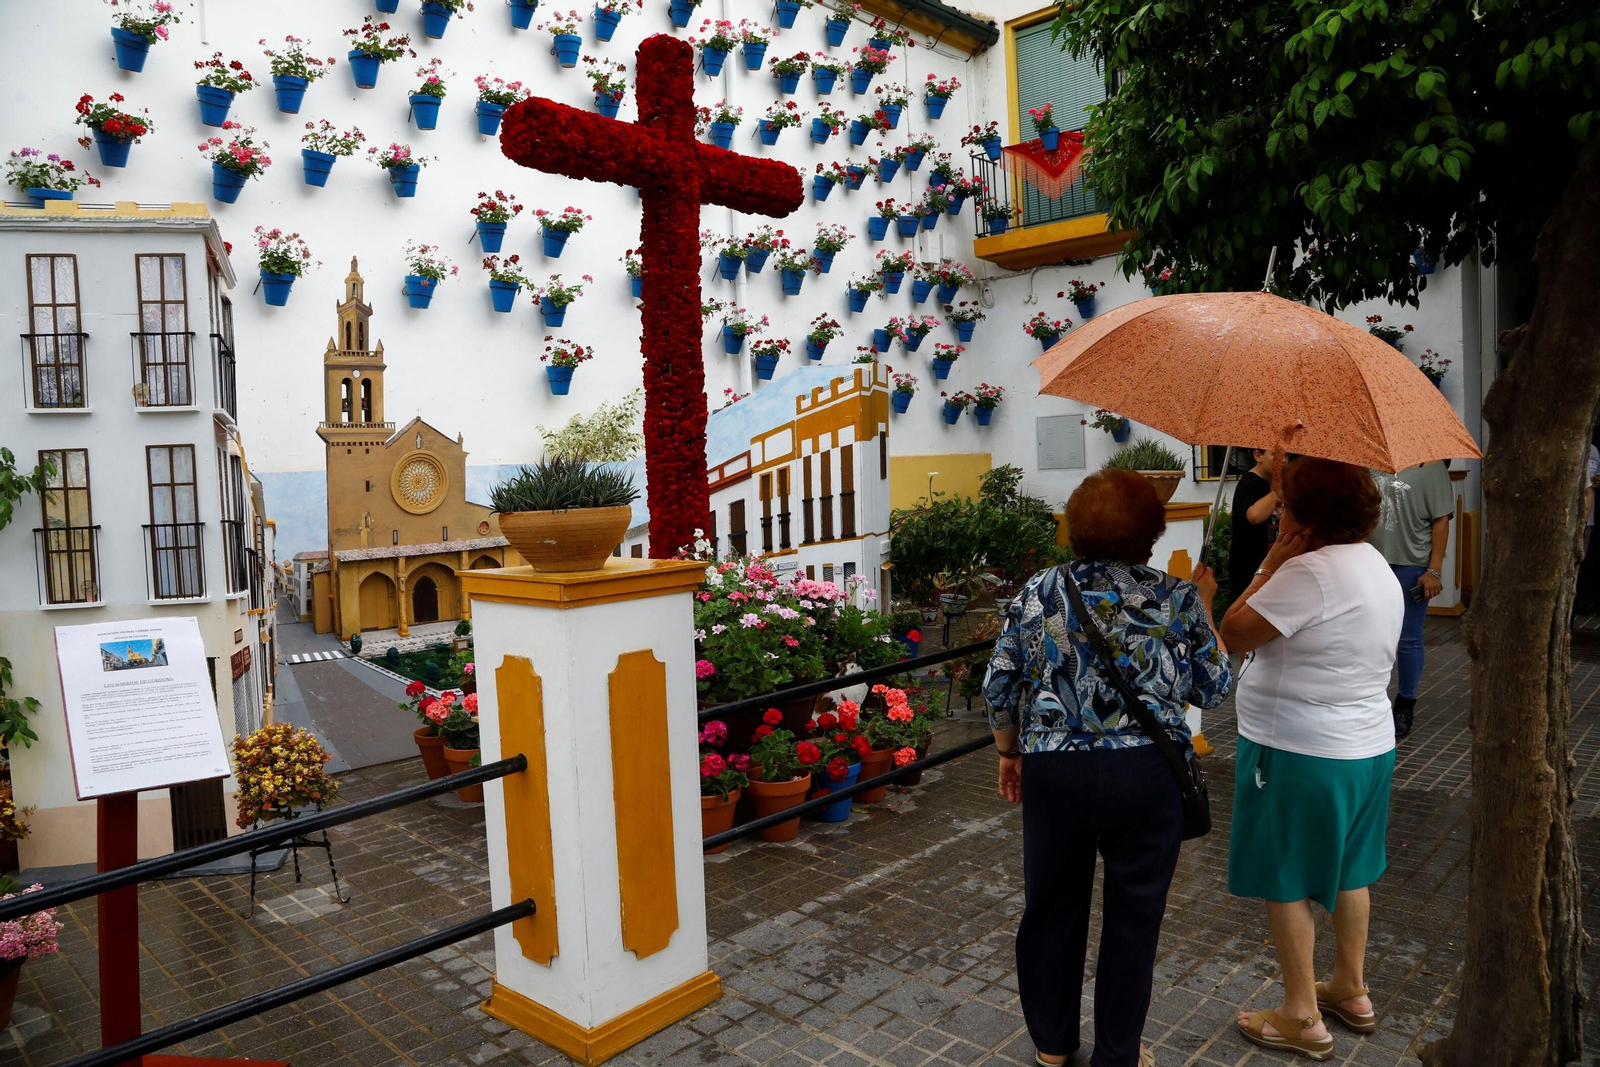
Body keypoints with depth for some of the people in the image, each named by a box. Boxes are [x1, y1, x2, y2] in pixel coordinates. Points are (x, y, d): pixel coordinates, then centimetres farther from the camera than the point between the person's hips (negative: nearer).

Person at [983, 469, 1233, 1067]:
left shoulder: (1037, 592, 0)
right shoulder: (1178, 599, -3)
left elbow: (1001, 687, 2)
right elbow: (1213, 689, 7)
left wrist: (1009, 752, 17)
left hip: (1051, 771, 2)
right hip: (1145, 776, -1)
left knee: (1052, 904, 18)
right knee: (1133, 916, 15)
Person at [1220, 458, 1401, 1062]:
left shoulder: (1310, 570, -24)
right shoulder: (1377, 566, 9)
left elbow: (1234, 634, -21)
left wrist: (1270, 566, -14)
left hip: (1301, 752, -10)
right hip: (1369, 745, 10)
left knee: (1287, 883, 5)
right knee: (1348, 871, 23)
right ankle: (1351, 991, 39)